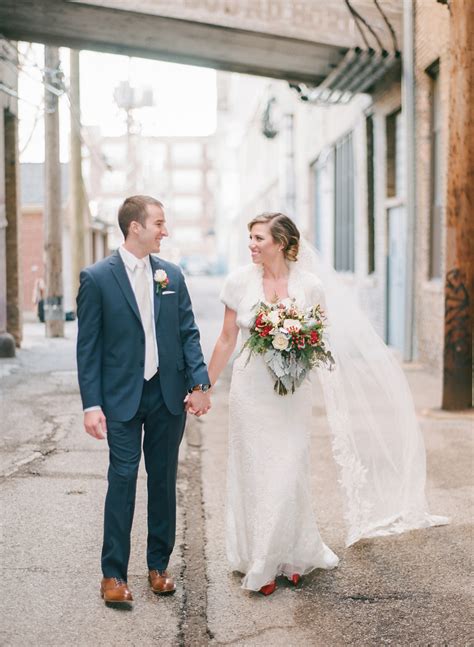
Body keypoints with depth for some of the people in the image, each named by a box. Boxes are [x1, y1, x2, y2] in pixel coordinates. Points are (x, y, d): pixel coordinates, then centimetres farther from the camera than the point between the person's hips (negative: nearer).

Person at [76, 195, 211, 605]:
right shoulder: (97, 278, -5)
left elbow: (189, 333, 7)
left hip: (169, 396, 4)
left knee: (164, 481, 10)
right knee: (123, 480, -3)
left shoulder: (172, 275, 6)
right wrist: (91, 404, -10)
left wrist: (199, 384, -4)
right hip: (122, 398, -4)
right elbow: (88, 346, -5)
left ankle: (159, 566, 23)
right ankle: (114, 575, 6)